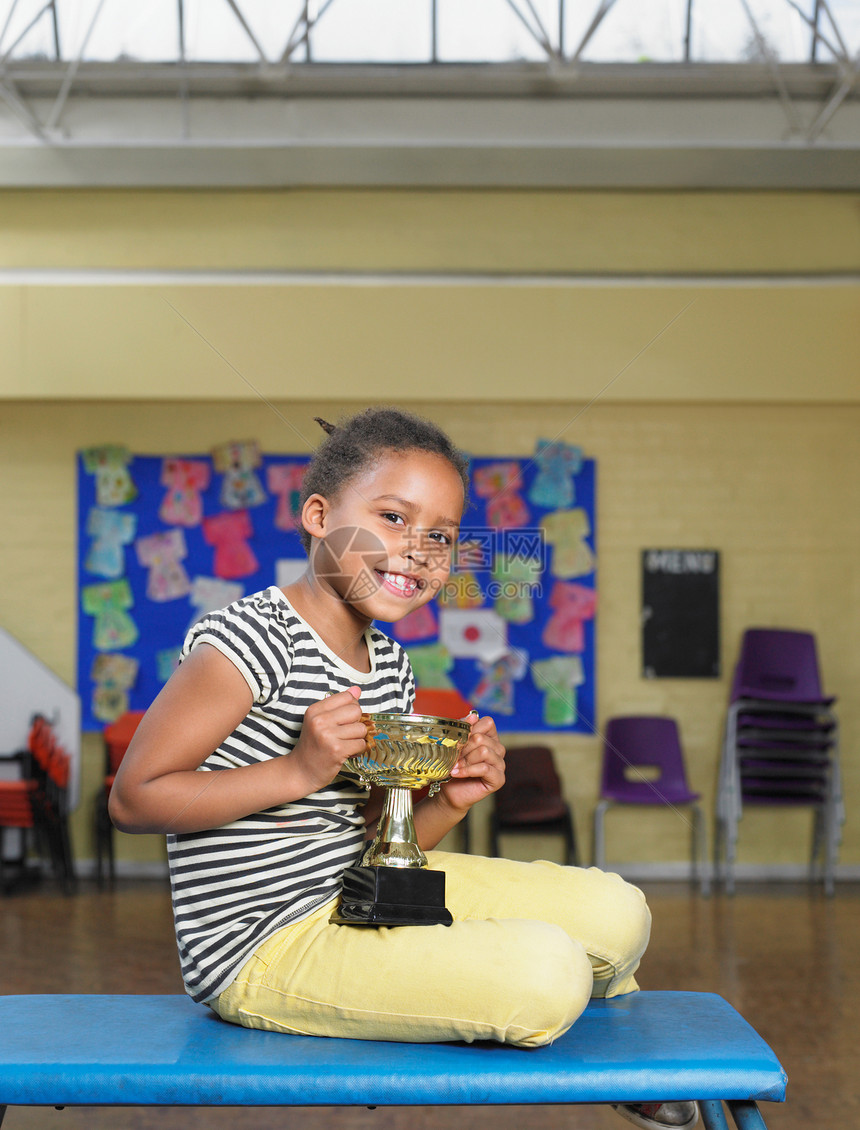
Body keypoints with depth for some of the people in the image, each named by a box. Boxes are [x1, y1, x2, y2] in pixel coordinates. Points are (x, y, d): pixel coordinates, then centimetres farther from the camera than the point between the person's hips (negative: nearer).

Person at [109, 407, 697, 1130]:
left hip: (358, 898, 9)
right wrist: (300, 771, -25)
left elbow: (369, 838, 14)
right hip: (262, 952, -9)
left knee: (616, 914, 3)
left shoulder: (390, 667, 9)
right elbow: (133, 799, -19)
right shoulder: (250, 641, -18)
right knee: (546, 970, -24)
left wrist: (449, 803, -7)